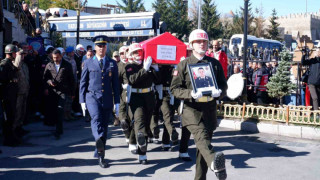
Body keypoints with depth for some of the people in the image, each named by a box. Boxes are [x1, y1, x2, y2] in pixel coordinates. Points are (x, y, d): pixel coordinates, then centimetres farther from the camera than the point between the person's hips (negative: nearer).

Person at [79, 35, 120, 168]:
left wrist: (117, 103, 7)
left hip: (107, 99, 2)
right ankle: (99, 141, -52)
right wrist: (82, 101, 1)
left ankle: (99, 155, 17)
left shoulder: (112, 63, 9)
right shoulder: (88, 63, 6)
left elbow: (116, 84, 10)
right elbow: (83, 82, 7)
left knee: (104, 126, 5)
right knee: (96, 118, -29)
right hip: (92, 97, -2)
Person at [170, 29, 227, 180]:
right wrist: (191, 94, -17)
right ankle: (214, 162, -56)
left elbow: (224, 85, 15)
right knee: (201, 135, -30)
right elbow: (174, 88, 1)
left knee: (203, 144, 8)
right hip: (191, 109, -4)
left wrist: (219, 92, -9)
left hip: (210, 110, 4)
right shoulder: (184, 64, 5)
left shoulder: (215, 63, 13)